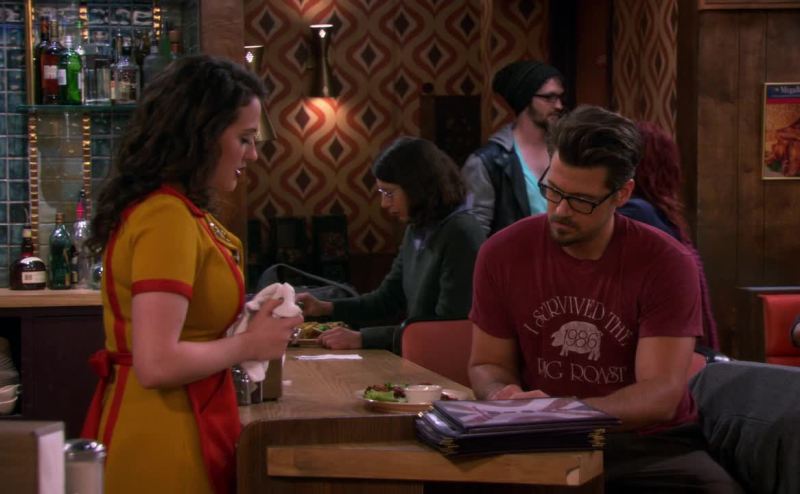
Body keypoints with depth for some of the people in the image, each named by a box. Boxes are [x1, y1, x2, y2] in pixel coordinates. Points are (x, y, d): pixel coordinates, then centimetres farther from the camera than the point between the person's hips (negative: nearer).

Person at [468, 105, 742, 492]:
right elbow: (488, 364, 8)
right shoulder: (502, 254, -3)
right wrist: (504, 395, -17)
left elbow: (662, 395, -15)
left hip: (649, 443, -1)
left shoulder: (666, 264, -10)